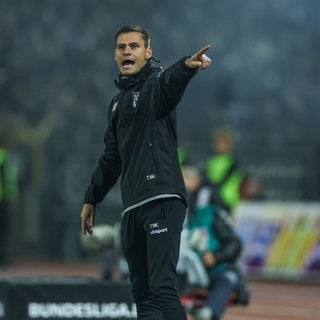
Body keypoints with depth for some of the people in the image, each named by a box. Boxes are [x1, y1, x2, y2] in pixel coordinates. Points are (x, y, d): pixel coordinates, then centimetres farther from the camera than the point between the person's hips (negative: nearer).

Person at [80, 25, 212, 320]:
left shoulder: (156, 83, -2)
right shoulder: (118, 102, 22)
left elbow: (169, 84, -28)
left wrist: (187, 66, -50)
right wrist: (92, 199, 31)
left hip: (162, 199, -8)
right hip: (132, 207, 8)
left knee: (162, 287, -17)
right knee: (142, 293, 6)